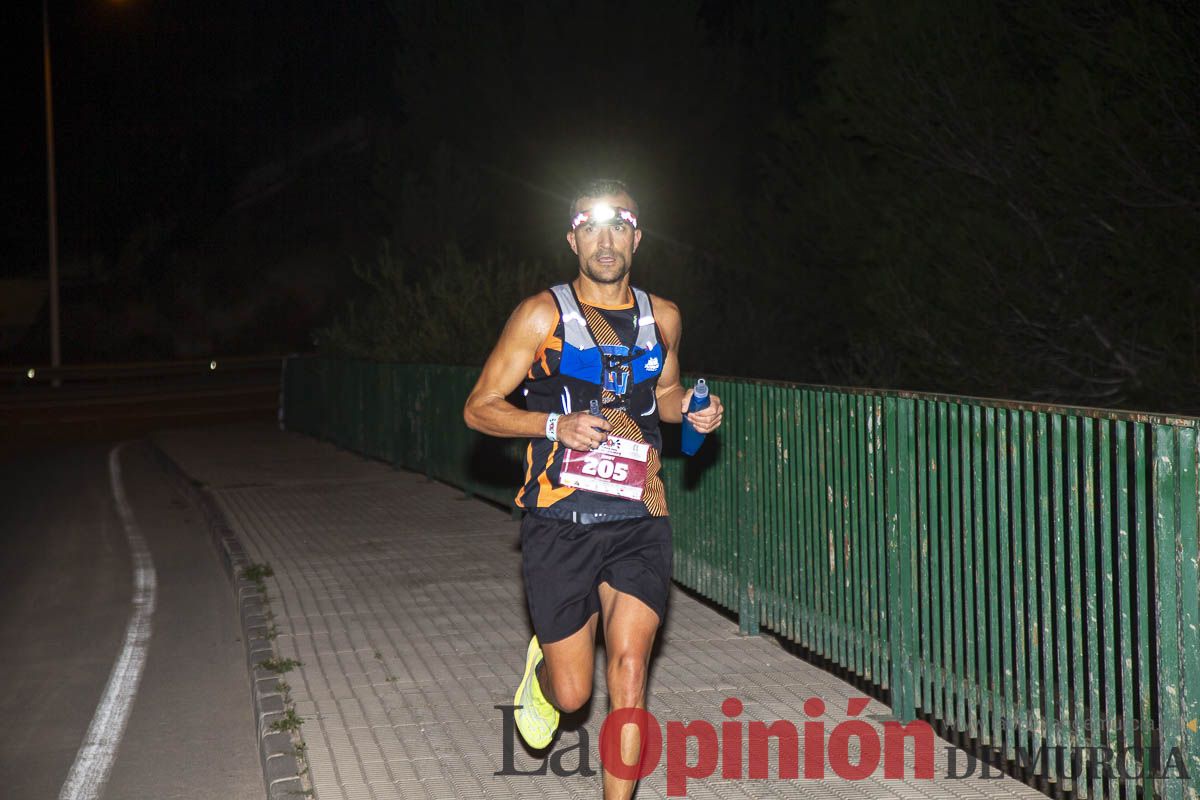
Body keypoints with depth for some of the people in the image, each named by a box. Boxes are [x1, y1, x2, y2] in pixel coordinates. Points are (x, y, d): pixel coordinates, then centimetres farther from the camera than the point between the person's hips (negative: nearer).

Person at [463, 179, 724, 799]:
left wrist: (691, 411, 4)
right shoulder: (543, 315, -3)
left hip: (638, 521, 2)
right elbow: (479, 409, -1)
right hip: (560, 523, -2)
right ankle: (542, 673, 41)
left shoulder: (662, 317, 9)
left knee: (629, 667, -11)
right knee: (572, 693, 4)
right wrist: (556, 424, -18)